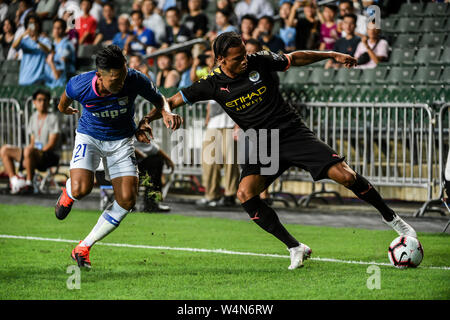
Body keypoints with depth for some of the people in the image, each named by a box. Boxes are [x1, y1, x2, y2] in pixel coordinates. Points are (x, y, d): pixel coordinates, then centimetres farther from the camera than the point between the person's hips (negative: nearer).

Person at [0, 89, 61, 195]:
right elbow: (32, 142, 17)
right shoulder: (34, 117, 15)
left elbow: (52, 144, -13)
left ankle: (29, 184, -30)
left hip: (51, 156, -8)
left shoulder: (53, 118, -7)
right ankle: (14, 180, -16)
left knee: (28, 150, -39)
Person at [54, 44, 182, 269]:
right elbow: (66, 96, 1)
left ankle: (83, 248, 6)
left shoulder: (135, 80, -26)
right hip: (89, 136, -1)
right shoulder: (79, 85, -26)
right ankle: (67, 195, 17)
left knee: (126, 201, -11)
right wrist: (64, 107, 23)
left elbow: (158, 99, -6)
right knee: (81, 189, -26)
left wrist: (167, 112, -28)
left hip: (121, 140, 2)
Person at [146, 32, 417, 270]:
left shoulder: (260, 62, -7)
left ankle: (390, 216, 10)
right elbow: (175, 101, -2)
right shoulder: (213, 85, -6)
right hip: (263, 147, 1)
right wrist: (145, 120, -14)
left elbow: (294, 59, 10)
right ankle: (296, 249, -13)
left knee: (346, 177, -14)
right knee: (246, 193, -24)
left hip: (294, 134, -1)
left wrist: (332, 55, 9)